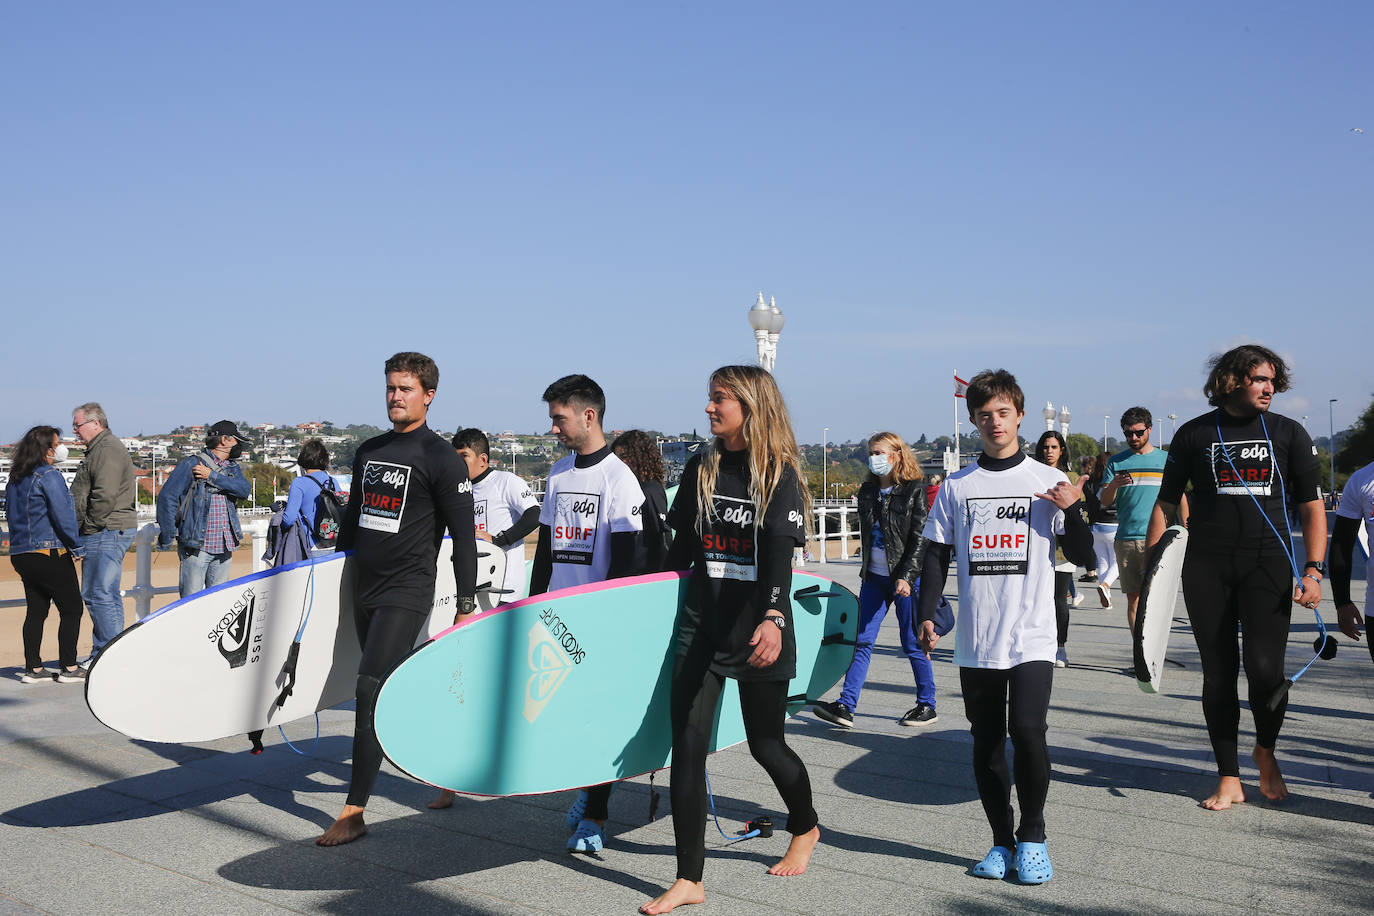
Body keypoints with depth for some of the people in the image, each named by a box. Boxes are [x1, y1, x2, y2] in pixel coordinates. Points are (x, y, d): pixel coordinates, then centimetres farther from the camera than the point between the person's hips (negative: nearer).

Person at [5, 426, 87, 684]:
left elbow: (11, 514, 19)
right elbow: (63, 515, -17)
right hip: (50, 554, -8)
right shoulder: (49, 476, -13)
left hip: (21, 554, 8)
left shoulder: (14, 478, 13)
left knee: (35, 611, 13)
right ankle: (69, 668, 1)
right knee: (71, 609, 1)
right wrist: (77, 547, -8)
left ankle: (33, 668, 14)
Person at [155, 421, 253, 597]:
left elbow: (245, 489, -5)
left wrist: (213, 476, -14)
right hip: (197, 547, -5)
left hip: (224, 547, 6)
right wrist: (167, 537, -10)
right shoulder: (190, 465, -2)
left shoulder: (233, 468, 15)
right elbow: (167, 498, -7)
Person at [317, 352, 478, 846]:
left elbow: (463, 534, -8)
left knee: (371, 690, -12)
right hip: (364, 588, 7)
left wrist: (467, 604, -10)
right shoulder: (368, 452, 13)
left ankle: (353, 813, -8)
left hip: (407, 591, -7)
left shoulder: (441, 458, -7)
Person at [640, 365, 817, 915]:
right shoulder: (701, 468, 7)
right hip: (700, 623, 4)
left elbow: (780, 554, -22)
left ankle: (805, 829, 41)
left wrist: (773, 617, -37)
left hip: (756, 629, -4)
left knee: (765, 743, 10)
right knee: (687, 746, -2)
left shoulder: (780, 474, -8)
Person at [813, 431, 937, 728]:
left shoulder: (914, 490, -6)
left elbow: (920, 538, -10)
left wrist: (906, 577, -17)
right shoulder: (867, 490, 11)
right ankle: (846, 707, -1)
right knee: (863, 641, 2)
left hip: (905, 578, -5)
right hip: (873, 577, 5)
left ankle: (927, 705, 18)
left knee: (912, 644, 3)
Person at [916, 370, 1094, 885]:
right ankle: (1002, 842, 22)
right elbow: (936, 555, 10)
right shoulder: (956, 487, 8)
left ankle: (1033, 837, 6)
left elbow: (1082, 557, 4)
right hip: (976, 640, 2)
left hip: (1032, 636, -2)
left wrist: (1074, 510, -11)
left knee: (1027, 730, -16)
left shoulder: (1050, 482, 4)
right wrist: (927, 614, 1)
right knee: (986, 742, 7)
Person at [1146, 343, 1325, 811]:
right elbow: (1166, 504, 8)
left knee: (1264, 667, -14)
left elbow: (1312, 507, 7)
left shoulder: (1288, 433, 7)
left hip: (1268, 565, 0)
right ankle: (1229, 779, 17)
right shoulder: (1194, 434, 5)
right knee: (1217, 675, 4)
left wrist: (1313, 571, -5)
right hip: (1207, 568, 1)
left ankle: (1266, 750, 16)